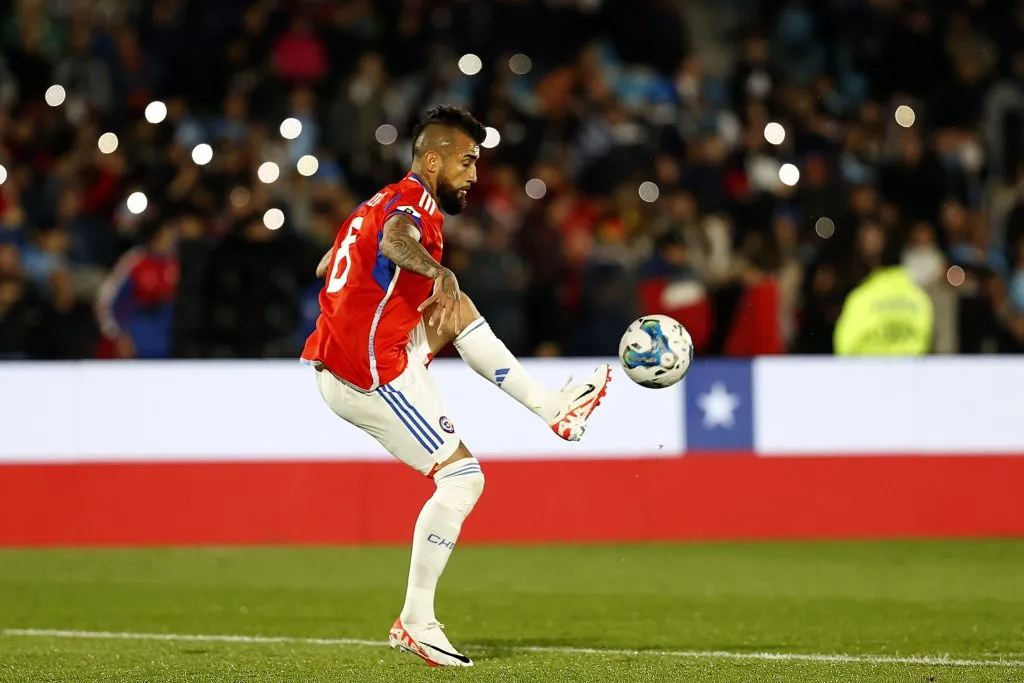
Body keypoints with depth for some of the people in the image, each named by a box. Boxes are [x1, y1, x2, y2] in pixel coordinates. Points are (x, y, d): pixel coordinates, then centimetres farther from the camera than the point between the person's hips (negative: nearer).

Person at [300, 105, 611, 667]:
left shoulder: (383, 202, 16)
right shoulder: (413, 203, -13)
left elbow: (325, 267, 29)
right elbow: (395, 239, -39)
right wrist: (438, 274, -58)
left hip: (334, 360, 9)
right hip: (373, 374, -9)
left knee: (459, 312, 21)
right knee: (462, 478, -5)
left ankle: (549, 406, 19)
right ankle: (416, 623, -3)